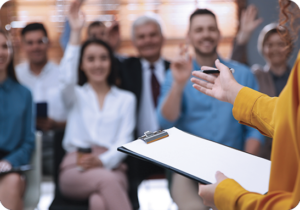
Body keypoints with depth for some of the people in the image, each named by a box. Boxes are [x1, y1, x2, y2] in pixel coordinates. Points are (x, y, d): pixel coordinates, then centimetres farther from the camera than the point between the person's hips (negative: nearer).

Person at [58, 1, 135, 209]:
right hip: (75, 169, 0)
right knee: (106, 180, -38)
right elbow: (67, 79, -9)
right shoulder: (76, 95, 18)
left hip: (112, 167, 0)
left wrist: (103, 161, -15)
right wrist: (76, 33, -13)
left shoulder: (126, 98, 18)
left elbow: (124, 140, 6)